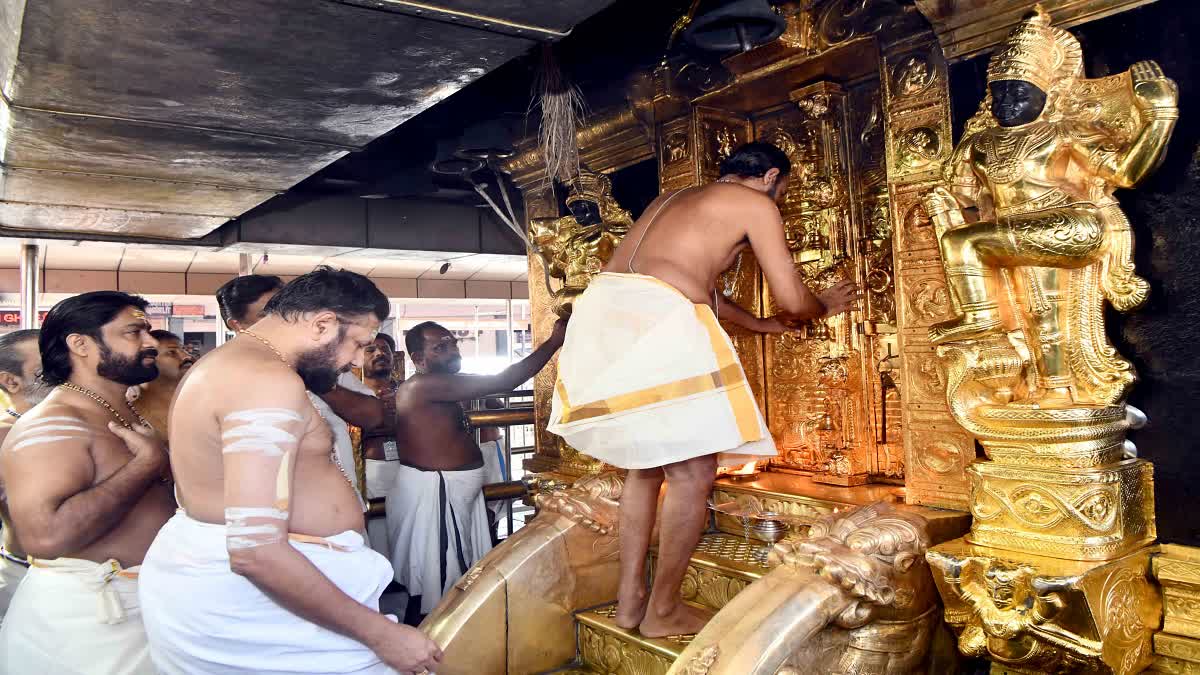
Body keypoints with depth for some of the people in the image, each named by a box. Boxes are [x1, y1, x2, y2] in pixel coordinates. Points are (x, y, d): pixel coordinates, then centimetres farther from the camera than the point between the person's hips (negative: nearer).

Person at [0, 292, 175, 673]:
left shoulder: (126, 416, 10)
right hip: (84, 619, -9)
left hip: (142, 606, 9)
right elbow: (45, 535, -34)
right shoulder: (51, 425, -19)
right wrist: (149, 463, -26)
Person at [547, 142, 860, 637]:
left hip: (603, 314, 9)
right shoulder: (755, 204, 9)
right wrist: (825, 306, 30)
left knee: (646, 464, 20)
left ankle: (629, 600, 23)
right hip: (651, 325, -9)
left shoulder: (678, 199, 32)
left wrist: (756, 324, 49)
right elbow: (792, 300, 7)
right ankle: (662, 611, 14)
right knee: (693, 473, 4)